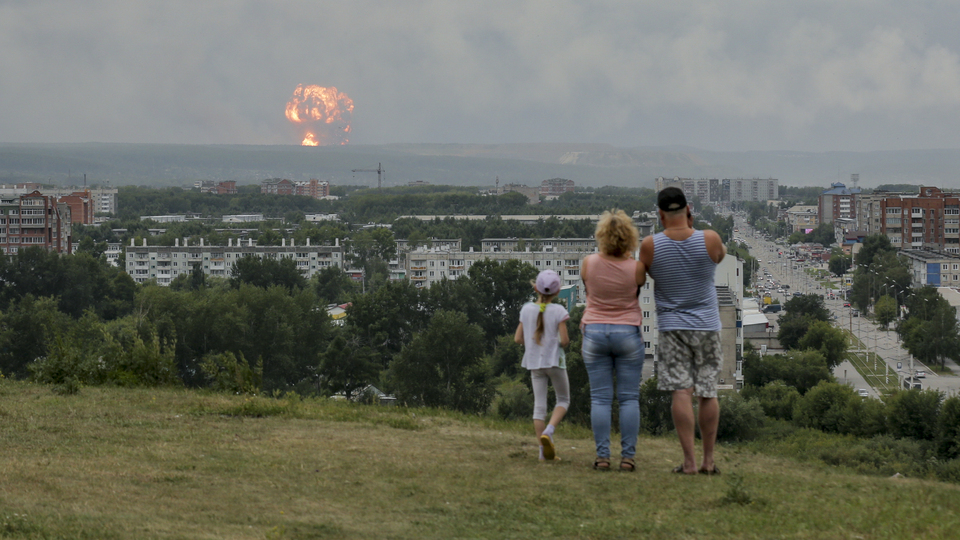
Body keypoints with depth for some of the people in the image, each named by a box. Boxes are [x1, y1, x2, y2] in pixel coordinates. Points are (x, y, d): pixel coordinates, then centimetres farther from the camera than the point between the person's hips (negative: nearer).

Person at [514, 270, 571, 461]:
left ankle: (544, 451, 3)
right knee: (563, 399, 13)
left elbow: (518, 338, 2)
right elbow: (564, 339, -15)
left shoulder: (527, 309, 0)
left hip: (534, 362, 3)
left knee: (539, 405, 6)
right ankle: (548, 431, -13)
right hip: (554, 360, -3)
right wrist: (563, 342, 8)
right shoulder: (558, 311, -11)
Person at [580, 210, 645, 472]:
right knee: (629, 399, 4)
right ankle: (627, 457, 0)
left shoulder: (588, 263, -7)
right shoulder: (636, 268, -10)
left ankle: (602, 457, -2)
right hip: (628, 333, -1)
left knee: (600, 398, 3)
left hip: (594, 332, 1)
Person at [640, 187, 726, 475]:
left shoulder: (650, 246, -9)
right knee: (708, 393, 8)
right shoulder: (709, 240, -8)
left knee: (681, 392, -5)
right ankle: (708, 460, 12)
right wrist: (692, 228, 16)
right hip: (707, 324, 1)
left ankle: (689, 461, -11)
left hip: (672, 325, -1)